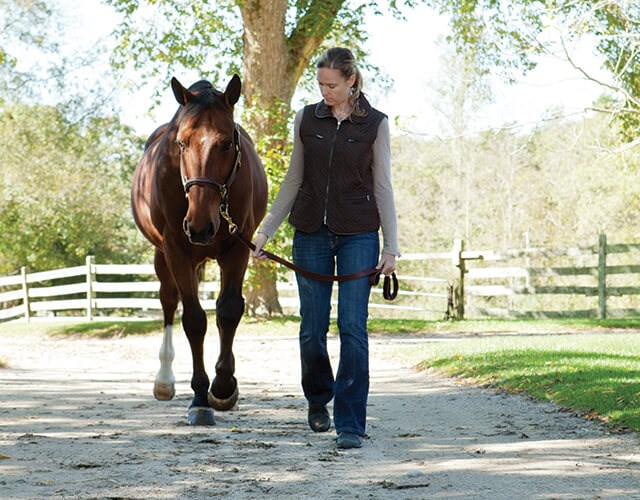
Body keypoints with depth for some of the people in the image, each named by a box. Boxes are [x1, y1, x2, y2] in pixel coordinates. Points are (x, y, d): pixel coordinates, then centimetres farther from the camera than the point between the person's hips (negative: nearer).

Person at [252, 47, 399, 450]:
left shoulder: (375, 124, -1)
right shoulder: (307, 119, 6)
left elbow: (382, 187, -1)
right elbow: (294, 180, 11)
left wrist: (391, 247, -7)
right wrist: (265, 231, 7)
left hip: (359, 235, -3)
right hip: (311, 233, 3)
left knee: (354, 328, -9)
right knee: (312, 329, 6)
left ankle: (351, 423, -6)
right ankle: (318, 400, 32)